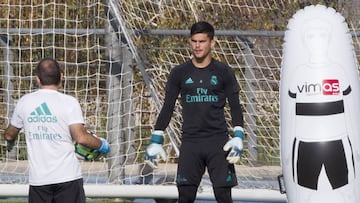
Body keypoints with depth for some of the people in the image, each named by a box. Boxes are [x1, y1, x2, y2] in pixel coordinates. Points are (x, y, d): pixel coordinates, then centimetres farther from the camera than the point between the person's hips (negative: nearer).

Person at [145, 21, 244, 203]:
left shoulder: (223, 72, 4)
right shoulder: (179, 73, 8)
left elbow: (235, 107, 4)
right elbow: (167, 108, 10)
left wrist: (238, 137, -10)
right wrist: (156, 141, 5)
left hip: (218, 141, -1)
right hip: (190, 142, 1)